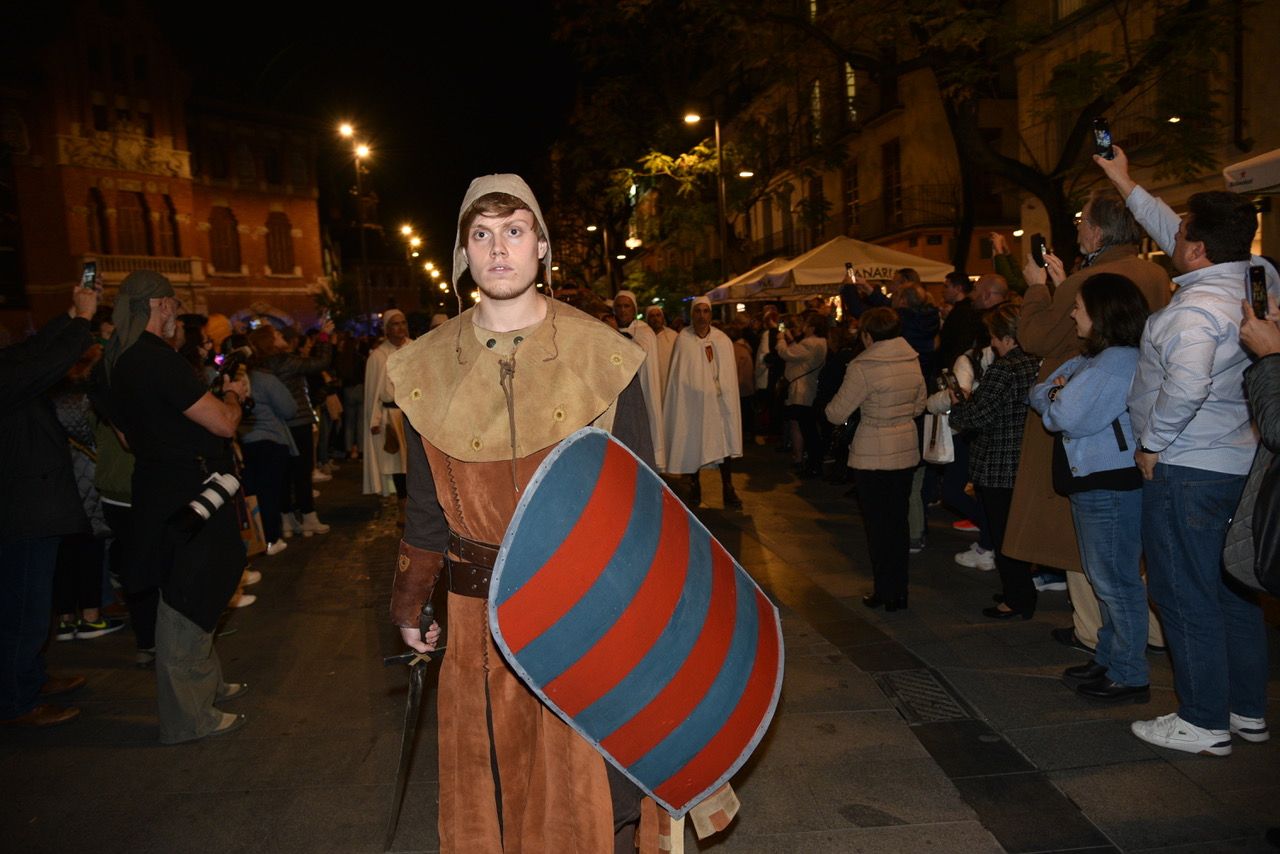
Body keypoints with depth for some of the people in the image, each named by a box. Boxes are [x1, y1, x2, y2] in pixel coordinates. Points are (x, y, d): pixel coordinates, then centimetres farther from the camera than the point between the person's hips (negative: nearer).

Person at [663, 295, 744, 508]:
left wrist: (726, 397, -1)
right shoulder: (683, 340, -5)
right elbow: (679, 375, -2)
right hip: (693, 401, -1)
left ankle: (728, 490, 8)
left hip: (719, 401, 1)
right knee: (693, 445, 6)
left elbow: (729, 374, 4)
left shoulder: (723, 340, 0)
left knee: (725, 443, -2)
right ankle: (694, 489, 21)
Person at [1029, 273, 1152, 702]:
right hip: (1090, 482, 10)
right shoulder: (1090, 359, 14)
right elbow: (1038, 394, 14)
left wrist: (1055, 397, -4)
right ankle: (1108, 659, 31)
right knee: (1104, 578, 18)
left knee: (1116, 580, -2)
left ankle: (1129, 676, 9)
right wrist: (1057, 393, -7)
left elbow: (1068, 418, -25)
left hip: (1112, 486, -10)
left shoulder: (1119, 362, -18)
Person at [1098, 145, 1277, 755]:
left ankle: (1204, 724, 13)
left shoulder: (1197, 307, -22)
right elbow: (1172, 234, 19)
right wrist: (1126, 184, 25)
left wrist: (1152, 442, -21)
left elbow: (1186, 384, -38)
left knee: (1186, 597, 2)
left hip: (1185, 470, -9)